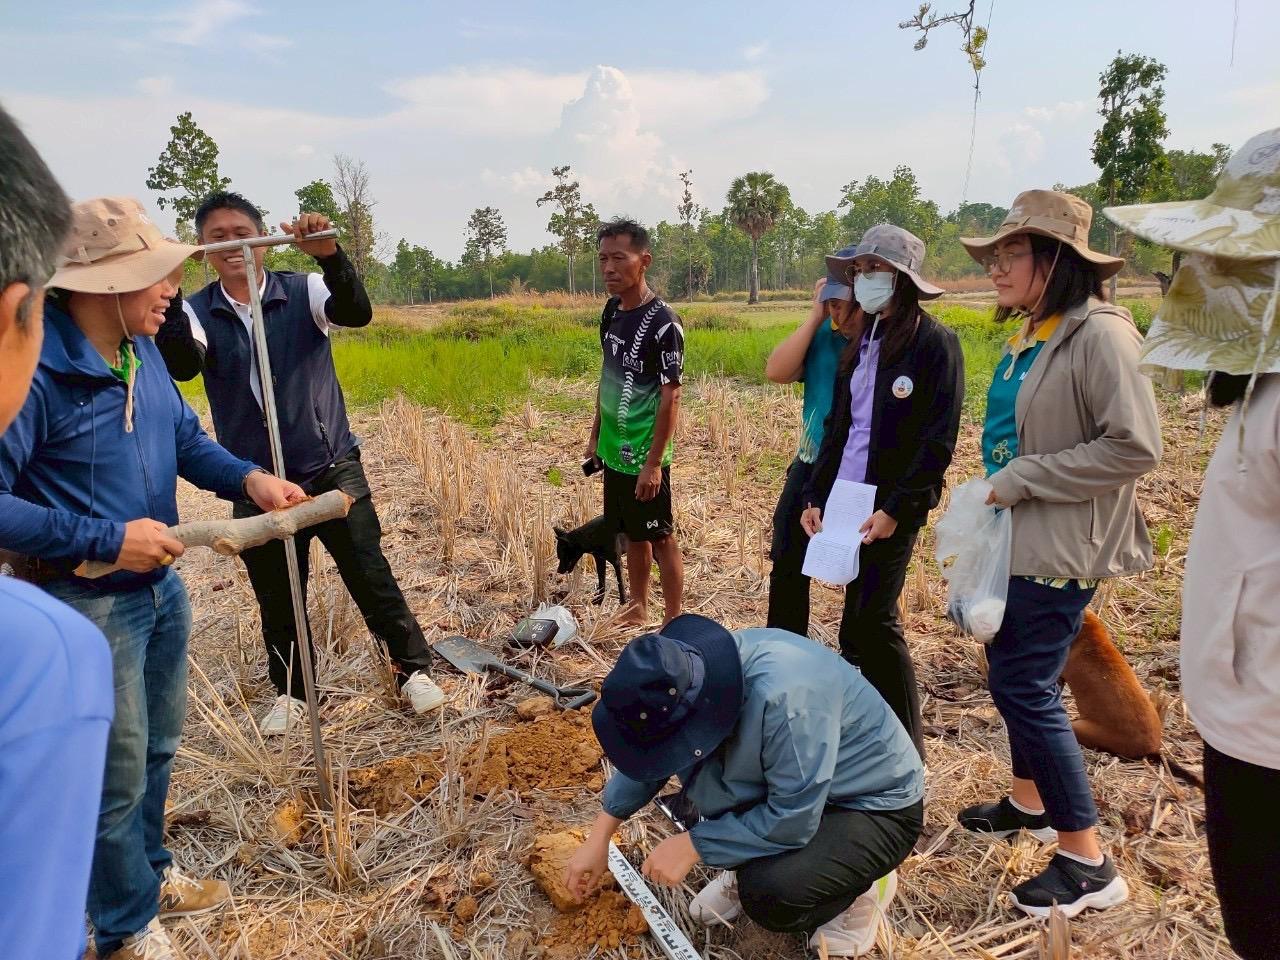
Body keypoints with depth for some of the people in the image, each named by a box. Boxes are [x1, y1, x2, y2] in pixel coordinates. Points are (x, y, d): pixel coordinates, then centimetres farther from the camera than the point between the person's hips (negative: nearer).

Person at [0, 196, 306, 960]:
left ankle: (150, 875, 47)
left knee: (158, 748, 24)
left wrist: (250, 478, -9)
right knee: (119, 774, 9)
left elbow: (186, 437, 9)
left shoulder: (143, 352, 1)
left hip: (163, 585, 8)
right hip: (93, 602, -8)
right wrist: (107, 539, -26)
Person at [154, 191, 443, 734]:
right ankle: (291, 693, 35)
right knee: (276, 598, 15)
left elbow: (357, 313, -24)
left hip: (332, 470, -2)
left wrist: (330, 256, -40)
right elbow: (181, 367, -19)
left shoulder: (302, 292, -5)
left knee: (371, 576, 2)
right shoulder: (197, 312, 0)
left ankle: (414, 670, 20)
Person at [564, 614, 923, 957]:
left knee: (770, 894, -28)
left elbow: (792, 820, -32)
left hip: (876, 806, -7)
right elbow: (649, 748, 1)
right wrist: (599, 837, 1)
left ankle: (862, 886, 3)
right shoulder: (691, 671, -16)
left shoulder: (786, 697, -40)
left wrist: (692, 846, -22)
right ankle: (751, 868, 13)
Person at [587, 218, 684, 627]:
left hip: (643, 456, -7)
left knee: (660, 539, 5)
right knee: (632, 534, 19)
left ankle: (674, 622, 18)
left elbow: (671, 398, -19)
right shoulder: (612, 311, 5)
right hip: (614, 450, 7)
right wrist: (595, 433, 15)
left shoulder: (662, 323, -19)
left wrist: (653, 462, -20)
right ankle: (638, 607, 34)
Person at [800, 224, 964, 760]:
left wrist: (895, 509, -17)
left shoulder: (934, 343, -8)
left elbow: (938, 440, -13)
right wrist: (815, 496, 8)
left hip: (892, 507, -7)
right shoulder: (861, 341, 13)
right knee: (859, 623, 11)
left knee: (871, 623, -5)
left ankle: (906, 750, 11)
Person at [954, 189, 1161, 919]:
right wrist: (992, 493, 11)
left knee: (1024, 687, -6)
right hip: (1014, 538, 9)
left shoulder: (1100, 335, -17)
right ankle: (1029, 802, 38)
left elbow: (1136, 446, -23)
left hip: (1059, 547, -9)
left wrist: (1023, 479, -21)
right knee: (1019, 677, 18)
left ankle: (1089, 864, 9)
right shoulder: (1029, 336, 10)